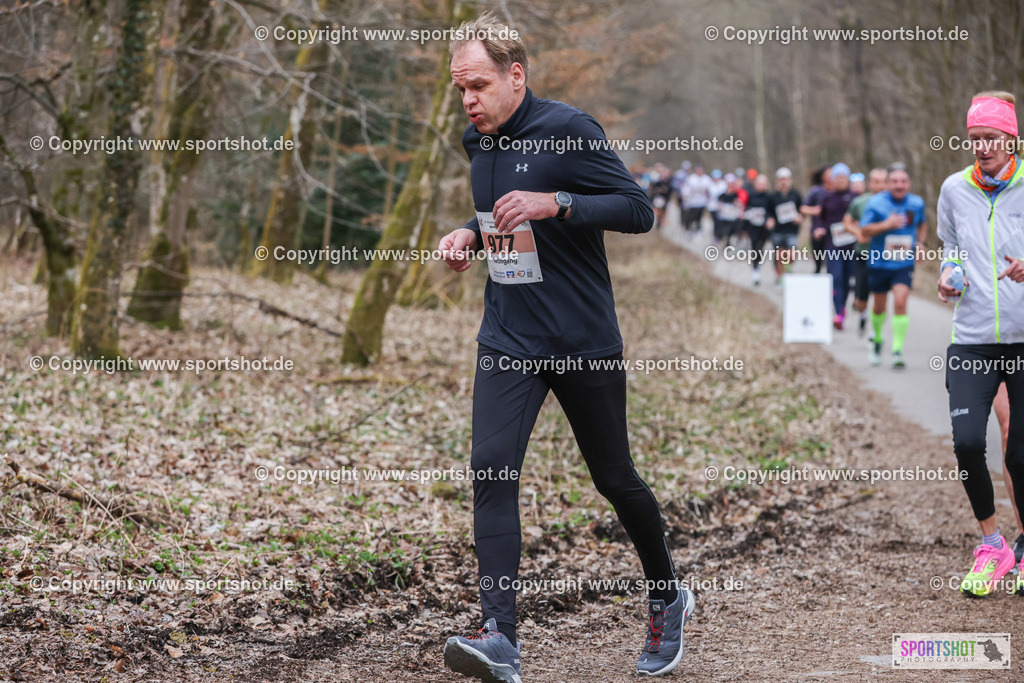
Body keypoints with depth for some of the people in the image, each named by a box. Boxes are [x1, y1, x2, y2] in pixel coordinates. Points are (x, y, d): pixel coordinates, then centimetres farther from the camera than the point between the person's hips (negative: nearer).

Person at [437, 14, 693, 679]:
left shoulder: (568, 129, -12)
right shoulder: (478, 143, 9)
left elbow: (638, 210, -14)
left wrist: (554, 203, -25)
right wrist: (472, 234, 4)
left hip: (585, 342, -5)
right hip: (508, 341, 5)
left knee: (615, 478, 9)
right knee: (491, 470, -14)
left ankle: (668, 597, 35)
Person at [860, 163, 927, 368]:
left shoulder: (917, 203, 2)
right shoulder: (876, 203, -7)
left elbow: (922, 224, 21)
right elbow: (864, 230, -8)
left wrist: (920, 242, 3)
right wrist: (886, 225, -23)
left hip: (904, 263, 0)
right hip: (879, 262, 0)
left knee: (900, 302, -17)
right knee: (879, 306, 12)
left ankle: (898, 350, -13)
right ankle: (877, 339, 42)